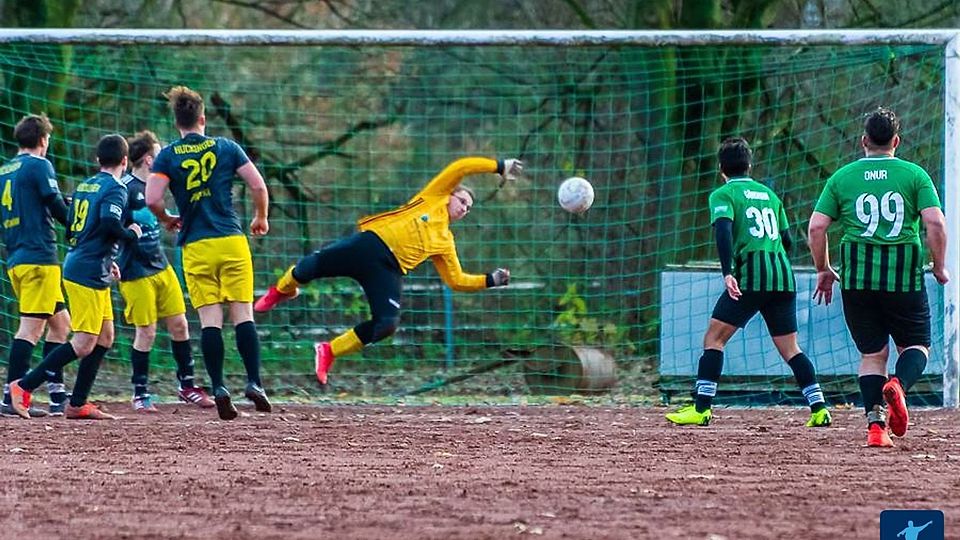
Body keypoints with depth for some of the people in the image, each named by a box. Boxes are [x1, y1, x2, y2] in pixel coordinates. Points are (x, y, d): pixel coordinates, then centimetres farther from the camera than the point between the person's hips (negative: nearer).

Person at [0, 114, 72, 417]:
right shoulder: (39, 165, -5)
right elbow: (57, 208, -9)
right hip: (39, 257, -8)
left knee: (60, 322, 15)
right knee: (31, 326, -11)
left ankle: (57, 395, 13)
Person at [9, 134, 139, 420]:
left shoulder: (83, 187, 16)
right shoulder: (115, 189, -10)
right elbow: (109, 224, -26)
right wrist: (131, 234, -6)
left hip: (76, 265, 9)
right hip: (90, 274, -9)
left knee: (105, 336, 14)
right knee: (84, 344, -9)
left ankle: (77, 404, 14)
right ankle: (24, 386, -13)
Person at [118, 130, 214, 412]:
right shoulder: (125, 189, -15)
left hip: (160, 265, 8)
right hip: (136, 272, -8)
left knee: (179, 324, 8)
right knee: (146, 332, -4)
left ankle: (186, 385, 20)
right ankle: (140, 394, 7)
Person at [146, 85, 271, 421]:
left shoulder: (168, 157, 2)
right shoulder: (226, 148, 5)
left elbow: (152, 199, -8)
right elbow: (258, 186, 3)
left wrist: (167, 219, 13)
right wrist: (261, 218, 20)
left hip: (196, 246, 0)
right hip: (232, 242, 0)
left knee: (209, 320, 0)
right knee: (242, 314, 2)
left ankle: (219, 389, -6)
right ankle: (254, 383, -6)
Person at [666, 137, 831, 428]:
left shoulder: (723, 195, 3)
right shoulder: (769, 194, 21)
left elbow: (723, 231, -14)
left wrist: (728, 273, -25)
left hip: (750, 276, -5)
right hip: (783, 277, 5)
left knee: (714, 337, -1)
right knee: (789, 348, 10)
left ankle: (701, 408, -10)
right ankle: (819, 409, 1)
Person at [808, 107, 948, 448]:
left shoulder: (842, 177, 7)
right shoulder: (914, 175, 2)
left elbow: (816, 227, 1)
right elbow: (935, 222, -8)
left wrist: (823, 270, 13)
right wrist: (939, 266, 5)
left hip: (857, 277, 1)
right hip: (905, 275, -1)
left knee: (872, 352, 12)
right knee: (916, 343, 13)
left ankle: (875, 424, -1)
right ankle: (899, 384, -20)